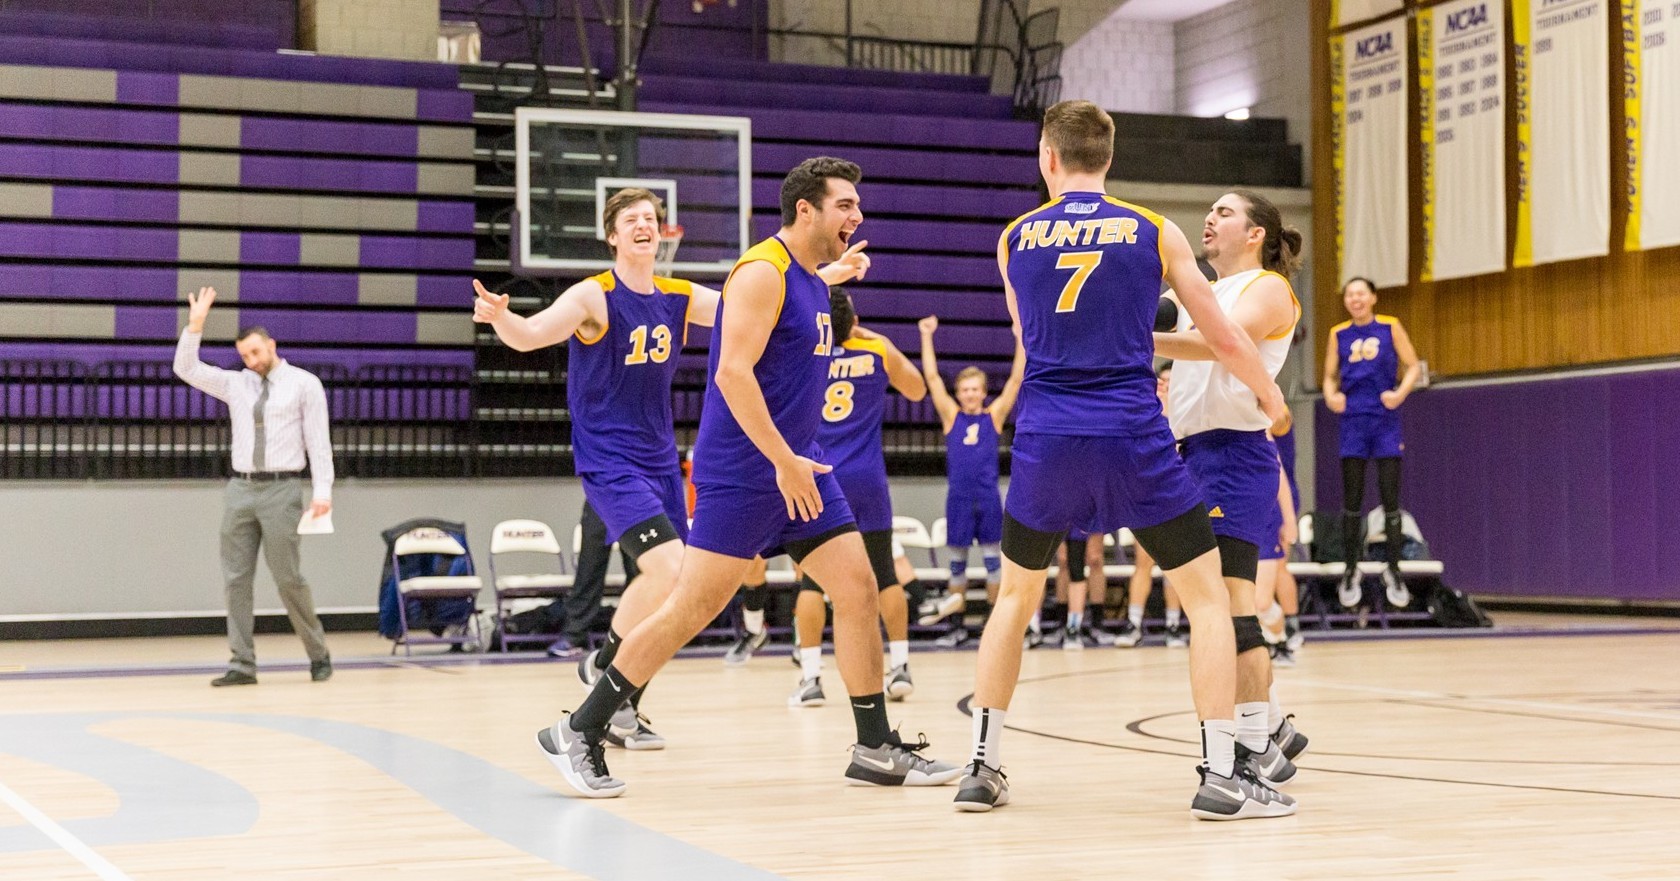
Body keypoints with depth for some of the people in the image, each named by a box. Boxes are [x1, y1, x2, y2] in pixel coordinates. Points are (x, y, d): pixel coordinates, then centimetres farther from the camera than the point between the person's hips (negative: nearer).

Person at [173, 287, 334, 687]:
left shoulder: (304, 384, 1)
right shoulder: (235, 384, 13)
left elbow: (319, 441, -3)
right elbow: (186, 369, 6)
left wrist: (322, 490, -12)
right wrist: (195, 325, -6)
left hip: (282, 490, -5)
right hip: (240, 489, 5)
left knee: (288, 578, -4)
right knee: (236, 578, 0)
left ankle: (318, 653, 13)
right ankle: (243, 664, 3)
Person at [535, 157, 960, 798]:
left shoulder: (812, 278, 15)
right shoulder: (763, 273, -14)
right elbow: (732, 372, -23)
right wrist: (783, 461, -23)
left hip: (798, 464, 9)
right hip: (740, 472, -9)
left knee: (858, 588, 4)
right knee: (693, 607, -7)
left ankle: (876, 750, 12)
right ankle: (578, 733, 3)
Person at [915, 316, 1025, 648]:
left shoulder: (994, 415, 6)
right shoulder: (951, 416, 6)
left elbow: (1016, 378, 2)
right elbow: (931, 377, 3)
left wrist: (1021, 338, -4)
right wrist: (927, 336, -1)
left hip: (988, 498, -1)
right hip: (958, 498, 1)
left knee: (993, 561, 3)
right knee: (957, 563, 6)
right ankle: (958, 626, 13)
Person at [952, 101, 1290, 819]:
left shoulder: (1015, 238, 10)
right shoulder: (1156, 233, 5)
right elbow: (1223, 339, 8)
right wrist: (1269, 394, 28)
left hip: (1045, 439, 2)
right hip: (1133, 438, -2)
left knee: (1016, 595, 21)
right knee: (1208, 595, 9)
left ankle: (982, 766, 18)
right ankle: (1220, 775, 1)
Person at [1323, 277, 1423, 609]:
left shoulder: (1390, 327, 3)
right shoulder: (1338, 334, 8)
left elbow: (1413, 366, 2)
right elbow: (1330, 375, 12)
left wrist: (1401, 392, -16)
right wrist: (1331, 395, -9)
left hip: (1386, 421, -1)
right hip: (1353, 422, 1)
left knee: (1390, 500, 0)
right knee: (1352, 501, 2)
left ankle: (1393, 570, 8)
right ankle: (1351, 570, 11)